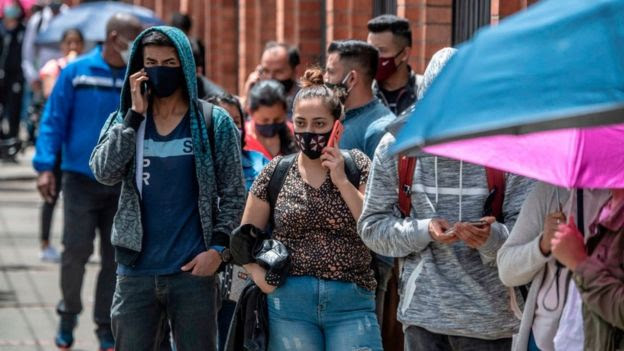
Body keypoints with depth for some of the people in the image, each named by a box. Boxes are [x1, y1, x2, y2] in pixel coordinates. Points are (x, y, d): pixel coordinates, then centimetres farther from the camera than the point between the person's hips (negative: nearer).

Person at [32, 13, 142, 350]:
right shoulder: (76, 73, -3)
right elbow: (53, 120, -1)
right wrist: (45, 167, -8)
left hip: (123, 183, 2)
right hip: (81, 180, -2)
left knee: (115, 258, 5)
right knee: (76, 251, -6)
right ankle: (68, 314, 17)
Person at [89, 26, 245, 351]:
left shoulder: (214, 123, 1)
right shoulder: (124, 121, 8)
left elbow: (233, 195, 2)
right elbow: (104, 172, -9)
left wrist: (218, 247, -10)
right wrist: (135, 114, -10)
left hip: (193, 270, -2)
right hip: (136, 271, 2)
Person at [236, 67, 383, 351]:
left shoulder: (356, 165, 4)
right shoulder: (276, 173, 7)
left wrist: (342, 181, -9)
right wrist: (260, 275, -5)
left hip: (351, 304, -1)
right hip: (290, 303, 1)